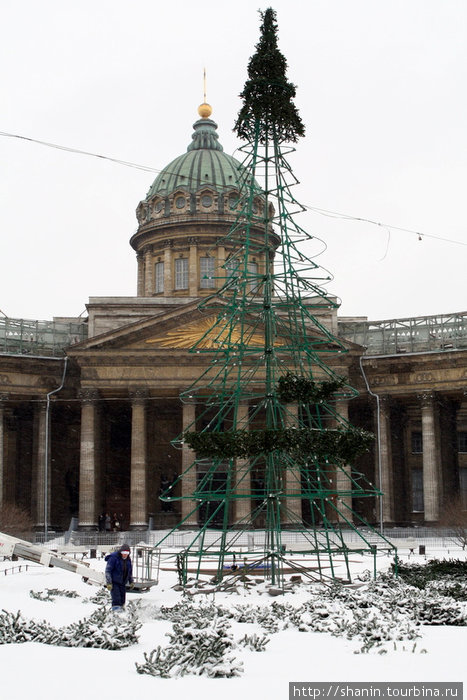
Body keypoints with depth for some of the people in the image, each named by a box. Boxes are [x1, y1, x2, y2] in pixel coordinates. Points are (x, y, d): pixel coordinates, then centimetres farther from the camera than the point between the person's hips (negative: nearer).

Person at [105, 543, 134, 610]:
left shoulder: (128, 559, 4)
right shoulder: (113, 558, -16)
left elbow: (130, 571, 19)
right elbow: (108, 570, -16)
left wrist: (131, 581, 19)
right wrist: (108, 583, -19)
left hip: (123, 583, 6)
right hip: (114, 582, -6)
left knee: (122, 599, 6)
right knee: (116, 599, -15)